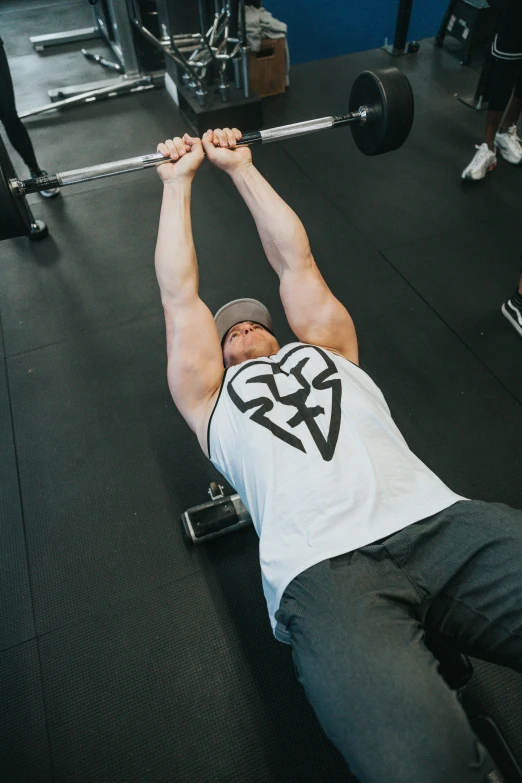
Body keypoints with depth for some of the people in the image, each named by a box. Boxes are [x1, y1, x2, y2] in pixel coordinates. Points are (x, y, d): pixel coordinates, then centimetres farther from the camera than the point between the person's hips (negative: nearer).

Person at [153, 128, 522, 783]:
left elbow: (296, 262, 34)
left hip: (440, 521, 4)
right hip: (322, 569, -3)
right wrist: (178, 182, 37)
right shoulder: (213, 396, 24)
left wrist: (241, 167, 45)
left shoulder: (326, 348, 29)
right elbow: (180, 296, 26)